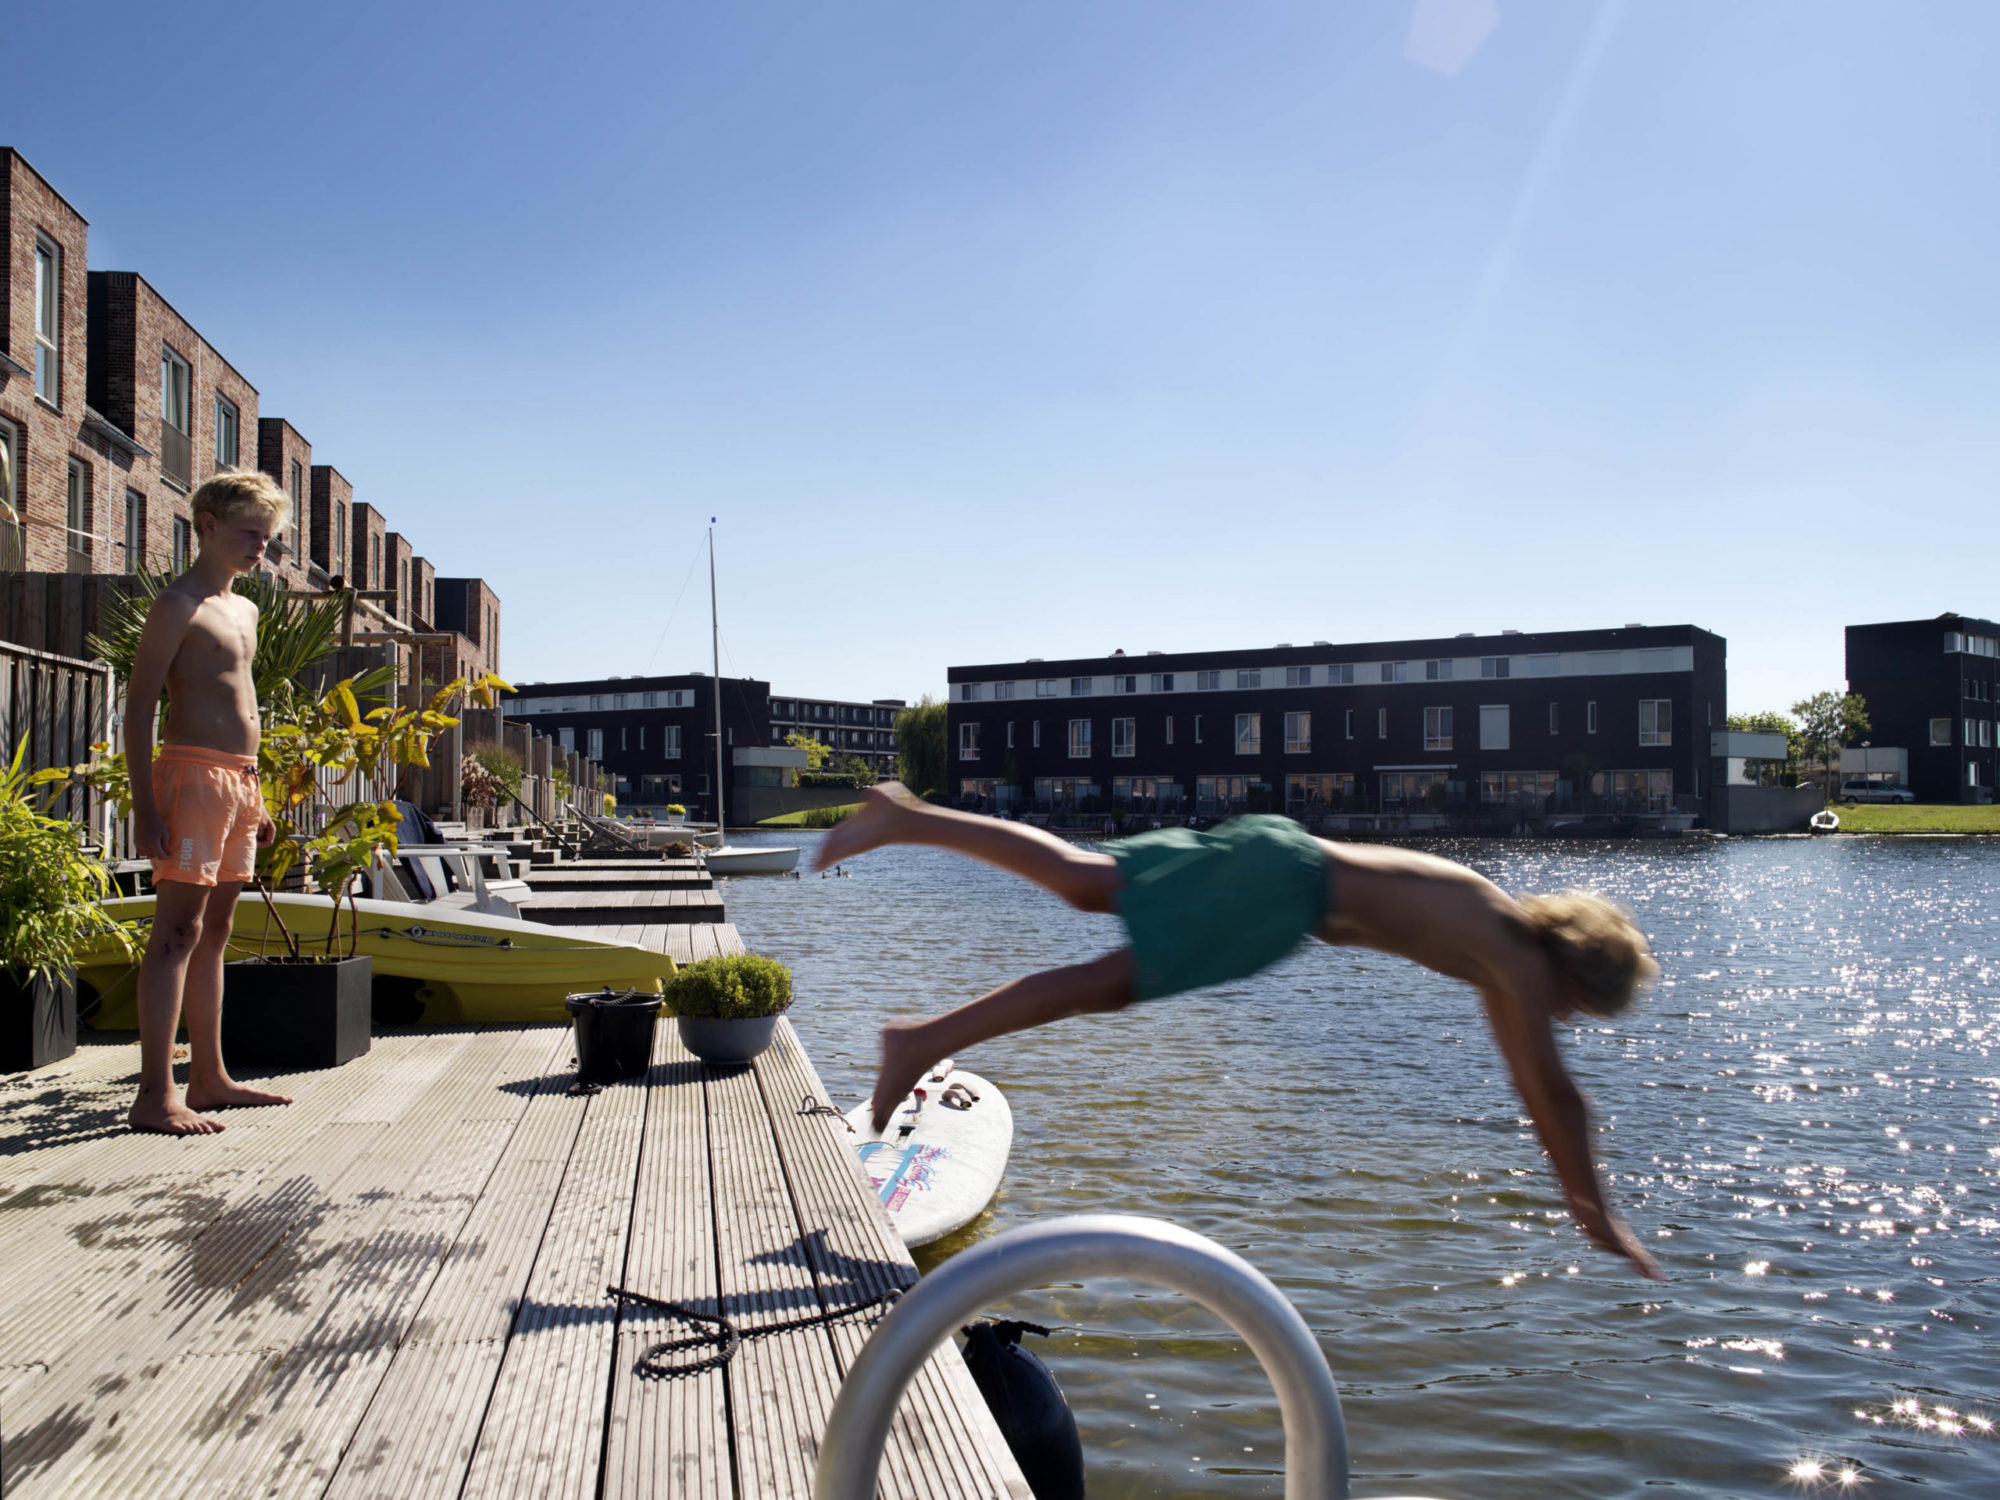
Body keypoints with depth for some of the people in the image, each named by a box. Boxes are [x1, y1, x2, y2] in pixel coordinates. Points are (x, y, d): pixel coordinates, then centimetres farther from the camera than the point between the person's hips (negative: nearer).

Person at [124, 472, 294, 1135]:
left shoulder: (244, 609, 20)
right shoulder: (178, 605, -6)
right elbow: (139, 707, -11)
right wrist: (145, 805, -19)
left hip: (239, 780, 9)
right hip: (193, 774, -9)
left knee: (214, 933, 11)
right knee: (177, 933, -11)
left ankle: (209, 1078, 17)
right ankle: (155, 1095, -11)